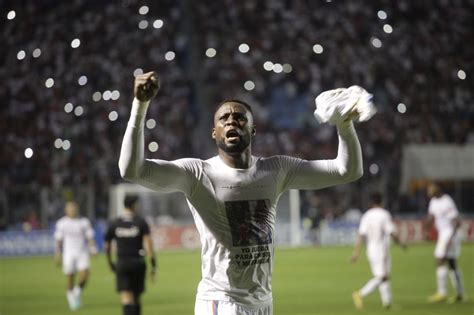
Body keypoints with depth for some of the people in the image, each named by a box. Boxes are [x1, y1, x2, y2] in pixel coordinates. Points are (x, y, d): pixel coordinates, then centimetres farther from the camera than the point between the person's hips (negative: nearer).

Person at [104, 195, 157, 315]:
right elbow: (148, 242, -12)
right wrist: (153, 264, -10)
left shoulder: (114, 224, 3)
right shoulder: (141, 222, -3)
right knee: (136, 297, 15)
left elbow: (106, 246, 9)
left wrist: (110, 263, 25)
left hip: (121, 263, 0)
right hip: (138, 262, 0)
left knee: (126, 298, -8)